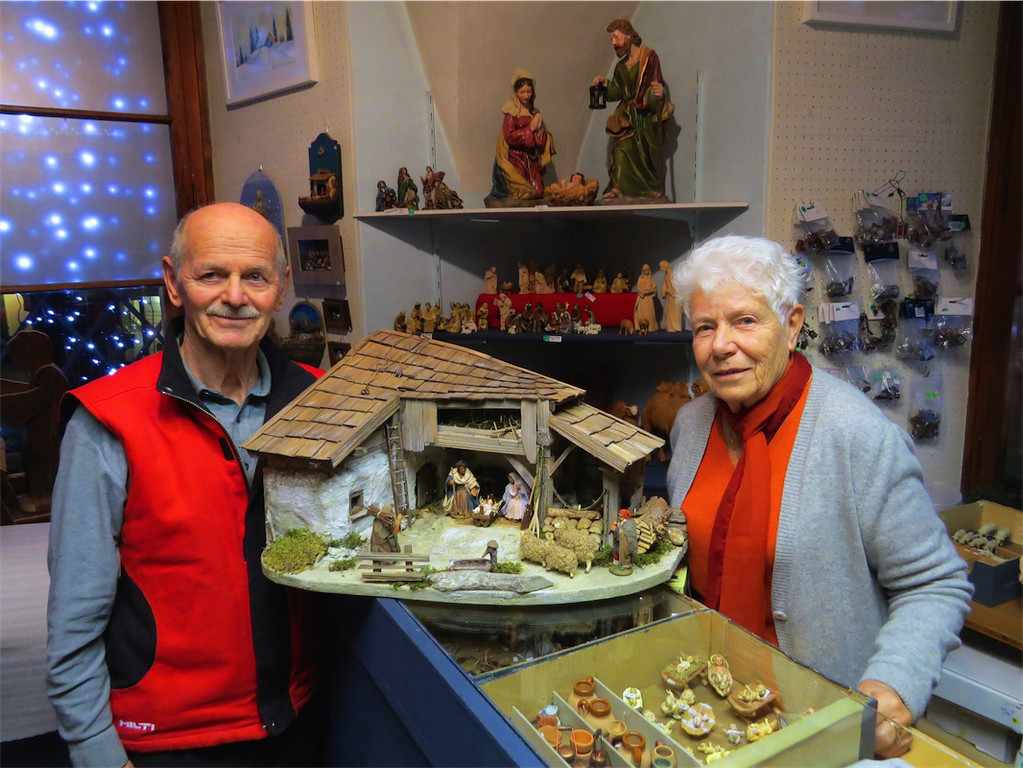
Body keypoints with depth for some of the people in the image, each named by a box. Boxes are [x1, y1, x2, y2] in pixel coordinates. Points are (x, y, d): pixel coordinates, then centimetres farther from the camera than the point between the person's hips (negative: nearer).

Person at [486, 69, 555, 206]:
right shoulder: (511, 113, -4)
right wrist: (530, 128, -14)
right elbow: (510, 136, -16)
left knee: (537, 193, -2)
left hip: (533, 161, 5)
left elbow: (543, 139, 12)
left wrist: (539, 129, -10)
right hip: (516, 160, -5)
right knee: (521, 195, -11)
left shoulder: (534, 112, 13)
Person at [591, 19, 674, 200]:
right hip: (626, 117, 5)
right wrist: (605, 83, -1)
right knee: (622, 148, -12)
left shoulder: (649, 58, -3)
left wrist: (658, 93, -32)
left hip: (646, 116, -5)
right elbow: (617, 92, 14)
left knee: (647, 154, -4)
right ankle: (618, 188, -20)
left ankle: (653, 192, 4)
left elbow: (656, 86, -10)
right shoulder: (621, 66, 16)